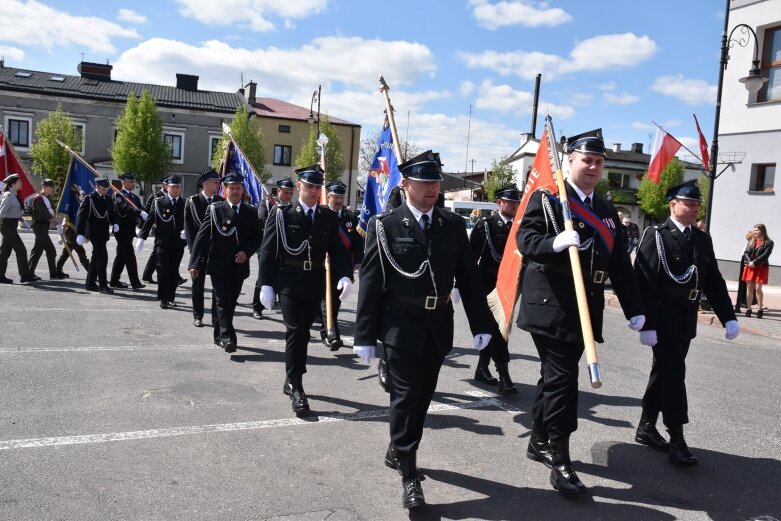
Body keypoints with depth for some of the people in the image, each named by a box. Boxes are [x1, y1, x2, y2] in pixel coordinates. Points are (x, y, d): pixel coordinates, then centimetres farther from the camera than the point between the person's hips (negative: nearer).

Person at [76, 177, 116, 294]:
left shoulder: (108, 198, 10)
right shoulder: (89, 199, -11)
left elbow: (111, 213, 19)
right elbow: (81, 215, -15)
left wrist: (114, 223, -3)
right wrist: (80, 234, -22)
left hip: (103, 233, 8)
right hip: (94, 232, -8)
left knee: (96, 257, 14)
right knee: (102, 257, -12)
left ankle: (90, 284, 24)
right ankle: (103, 285, -8)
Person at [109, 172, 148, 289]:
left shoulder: (135, 197, 18)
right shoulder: (118, 195, -8)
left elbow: (141, 211, 8)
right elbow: (125, 207, -26)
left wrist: (144, 216, -14)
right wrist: (140, 213, -38)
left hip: (130, 230, 8)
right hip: (122, 230, -8)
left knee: (121, 256, 14)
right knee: (130, 257, -9)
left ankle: (114, 280, 22)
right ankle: (135, 282, -7)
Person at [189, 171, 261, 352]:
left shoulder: (251, 212, 7)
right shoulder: (214, 209, -2)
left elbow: (256, 237, 10)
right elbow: (202, 236, -5)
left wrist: (247, 252, -10)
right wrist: (195, 263, -10)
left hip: (239, 266, 4)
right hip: (219, 265, -3)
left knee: (230, 302, 11)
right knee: (222, 301, -8)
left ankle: (219, 335, 26)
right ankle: (227, 338, -11)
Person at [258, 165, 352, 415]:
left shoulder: (329, 217, 5)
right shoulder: (282, 213, -3)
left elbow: (337, 250, 3)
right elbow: (268, 250, -4)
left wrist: (344, 276, -15)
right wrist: (266, 284, -9)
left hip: (315, 283, 4)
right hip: (289, 281, -3)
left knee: (302, 333, 13)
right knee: (295, 331, -11)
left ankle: (290, 381, 29)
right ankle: (296, 387, -3)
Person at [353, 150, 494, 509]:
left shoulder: (453, 225, 4)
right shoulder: (384, 225, -6)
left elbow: (468, 277, 5)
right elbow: (370, 282, -7)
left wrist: (480, 323, 1)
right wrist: (365, 335, -9)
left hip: (438, 325, 4)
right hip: (401, 325, -4)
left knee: (423, 396, 16)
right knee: (405, 397, 1)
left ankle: (398, 451, 37)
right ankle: (409, 475, 12)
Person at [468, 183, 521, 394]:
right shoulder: (485, 224, -7)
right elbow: (472, 255, -9)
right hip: (489, 284, -6)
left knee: (495, 328, 15)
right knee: (496, 329, -8)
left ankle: (482, 369, 29)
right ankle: (504, 377, -9)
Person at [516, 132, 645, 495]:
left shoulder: (608, 211, 15)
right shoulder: (545, 198, -3)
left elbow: (620, 264, 12)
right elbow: (525, 240, -13)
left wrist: (634, 310, 6)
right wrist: (555, 242, -33)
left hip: (585, 307, 7)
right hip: (550, 304, -6)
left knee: (556, 374, 15)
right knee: (562, 377, -8)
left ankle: (539, 441, 30)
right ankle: (560, 462, 1)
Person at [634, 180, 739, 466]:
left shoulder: (703, 239, 10)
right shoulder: (655, 235, -10)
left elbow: (714, 281, 10)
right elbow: (644, 283, -15)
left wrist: (728, 317, 1)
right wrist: (647, 324, -20)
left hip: (686, 318, 7)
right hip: (663, 316, -6)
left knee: (664, 371, 14)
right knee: (673, 373, -7)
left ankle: (646, 427, 27)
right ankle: (677, 441, 0)